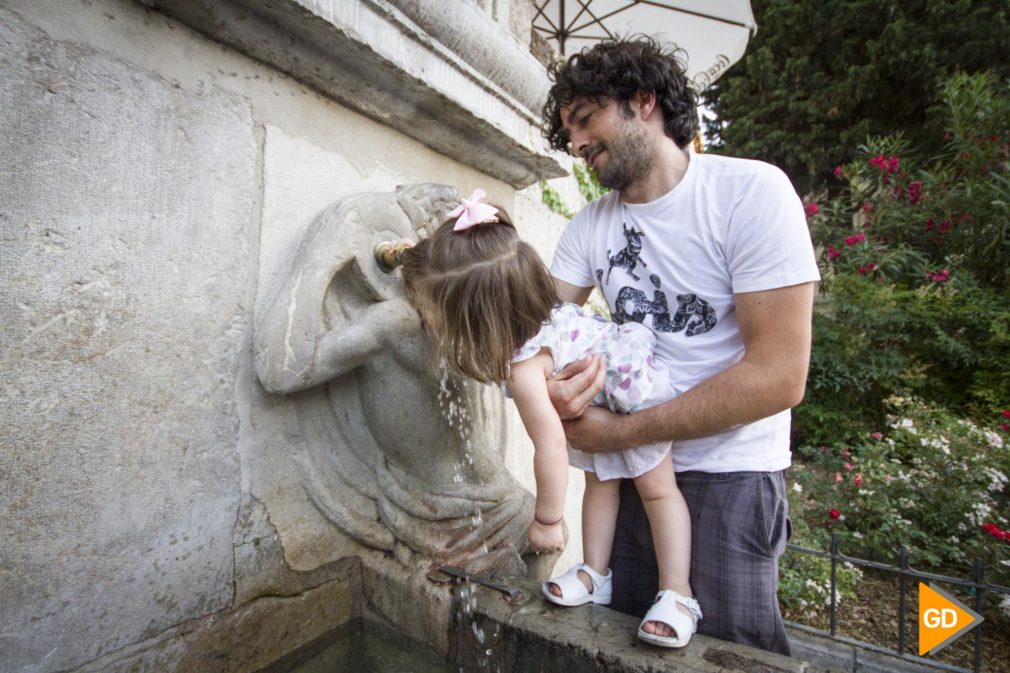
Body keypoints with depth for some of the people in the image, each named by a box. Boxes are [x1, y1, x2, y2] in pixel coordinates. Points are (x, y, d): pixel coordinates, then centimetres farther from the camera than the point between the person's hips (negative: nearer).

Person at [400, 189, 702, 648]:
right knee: (599, 483, 12)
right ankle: (596, 576, 22)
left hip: (634, 384, -9)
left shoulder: (525, 368, -45)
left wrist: (547, 520, -24)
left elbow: (551, 448, -40)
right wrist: (417, 260, 11)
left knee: (656, 488, 0)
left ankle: (677, 596, 11)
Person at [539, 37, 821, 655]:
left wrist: (618, 431, -21)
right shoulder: (590, 224, 1)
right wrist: (552, 391, -28)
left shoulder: (751, 191, -15)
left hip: (729, 476, -4)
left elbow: (779, 376, -21)